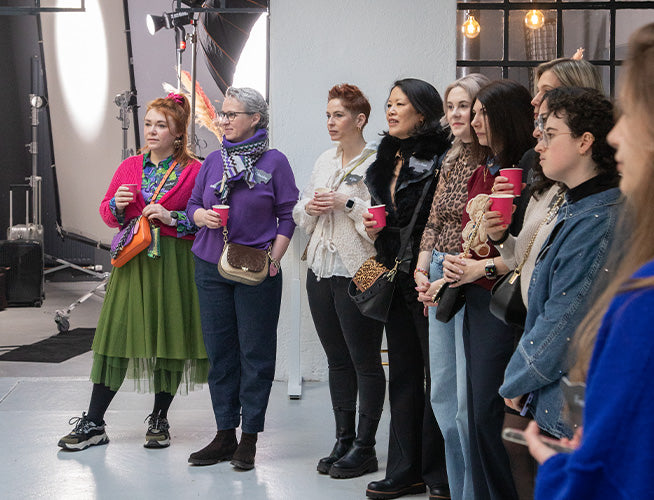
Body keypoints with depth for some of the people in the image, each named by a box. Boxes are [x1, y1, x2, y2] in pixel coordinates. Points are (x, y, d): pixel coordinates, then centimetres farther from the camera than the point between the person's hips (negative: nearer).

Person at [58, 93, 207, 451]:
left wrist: (172, 217, -16)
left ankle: (159, 420, 20)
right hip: (132, 260, 3)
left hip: (174, 264, -3)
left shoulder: (194, 171, -1)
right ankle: (93, 424, 4)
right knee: (116, 336, 0)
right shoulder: (130, 167, 11)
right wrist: (117, 205, -6)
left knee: (169, 339, 4)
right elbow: (108, 215, 16)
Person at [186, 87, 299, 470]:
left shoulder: (274, 162, -2)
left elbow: (288, 216, -2)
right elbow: (193, 204, 15)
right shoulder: (214, 161, 10)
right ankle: (225, 435, 16)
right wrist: (203, 216, -7)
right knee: (220, 351, 7)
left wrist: (274, 258, -10)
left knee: (255, 352, 1)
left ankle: (249, 438, 9)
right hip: (211, 268, 4)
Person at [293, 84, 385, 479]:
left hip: (358, 273, -7)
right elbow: (300, 213, 21)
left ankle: (365, 447, 5)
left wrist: (346, 202, -18)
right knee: (337, 359, 12)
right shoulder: (325, 161, 15)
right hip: (321, 269, 7)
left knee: (365, 361, -1)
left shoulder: (377, 162, -7)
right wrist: (310, 207, -1)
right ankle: (344, 441, 19)